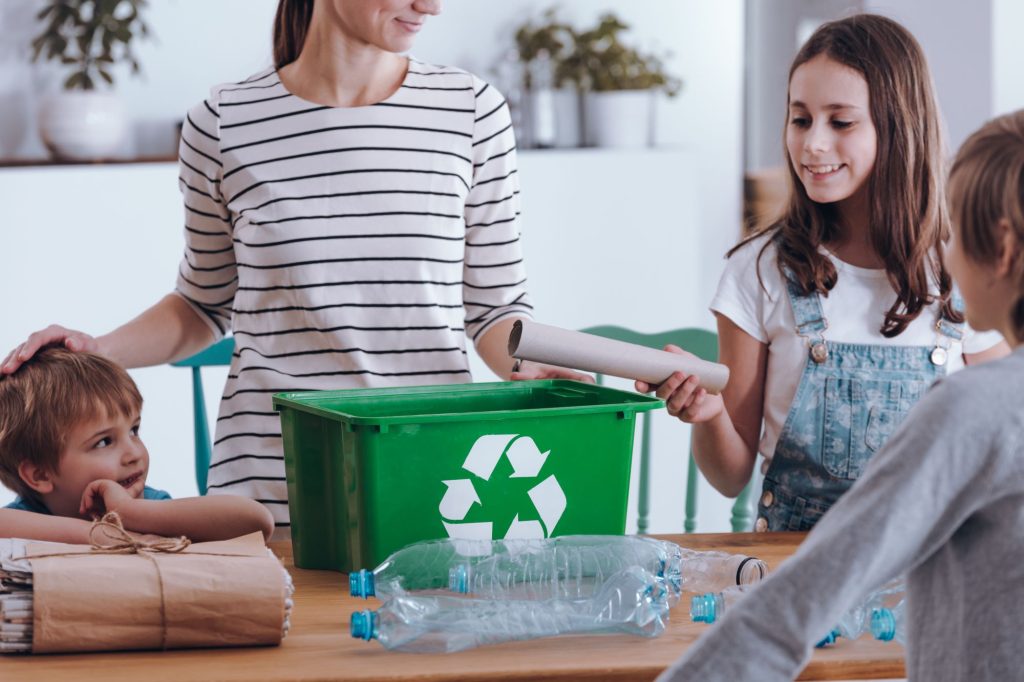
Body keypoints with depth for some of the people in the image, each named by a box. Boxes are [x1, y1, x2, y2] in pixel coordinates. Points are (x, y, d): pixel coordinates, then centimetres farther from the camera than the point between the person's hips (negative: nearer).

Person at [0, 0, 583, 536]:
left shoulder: (472, 110, 5)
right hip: (269, 484, 0)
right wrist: (98, 352, 1)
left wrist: (526, 364, -11)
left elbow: (493, 304, 9)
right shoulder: (226, 124, 3)